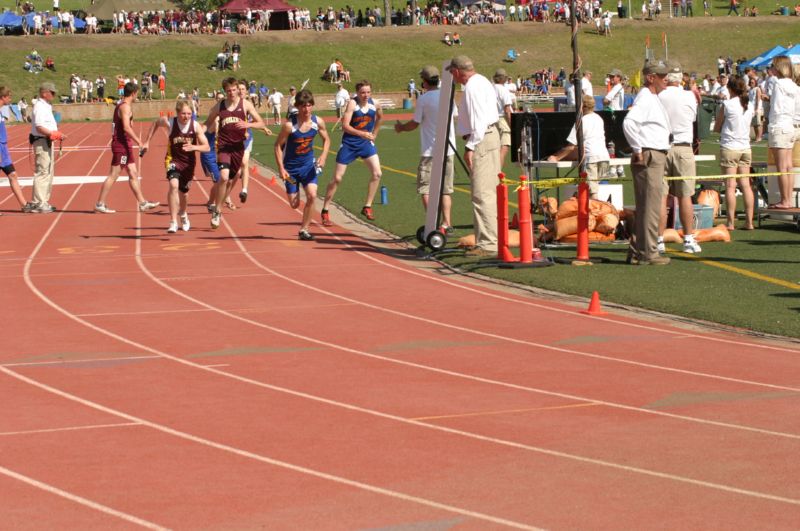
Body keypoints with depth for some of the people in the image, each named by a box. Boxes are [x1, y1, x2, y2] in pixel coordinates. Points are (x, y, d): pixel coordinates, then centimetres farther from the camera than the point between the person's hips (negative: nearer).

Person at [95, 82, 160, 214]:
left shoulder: (121, 105, 16)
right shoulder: (125, 107, -15)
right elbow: (126, 128, -25)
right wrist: (140, 143, -26)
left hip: (124, 145, 10)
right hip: (121, 145, -10)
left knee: (133, 174, 11)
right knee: (113, 175, -5)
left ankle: (143, 203, 15)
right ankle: (100, 204, -1)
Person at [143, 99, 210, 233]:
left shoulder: (195, 126, -16)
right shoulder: (170, 123, -18)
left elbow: (207, 148, -15)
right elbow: (156, 123, 6)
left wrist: (193, 147, -34)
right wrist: (147, 142, 8)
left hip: (189, 162, 2)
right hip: (173, 159, -2)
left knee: (183, 192, 17)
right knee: (174, 185, -28)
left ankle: (183, 214, 53)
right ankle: (173, 222, -23)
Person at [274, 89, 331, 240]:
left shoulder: (318, 122, -11)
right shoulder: (290, 125, -22)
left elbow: (326, 139, 7)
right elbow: (278, 145, -13)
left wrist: (323, 156, -10)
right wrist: (281, 168, -18)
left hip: (308, 165, 2)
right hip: (291, 167, -2)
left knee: (312, 195, -18)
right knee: (294, 204, 2)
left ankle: (304, 229, -4)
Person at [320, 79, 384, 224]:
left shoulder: (375, 104, -4)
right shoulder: (352, 103, -19)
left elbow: (380, 117, 20)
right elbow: (345, 125, -26)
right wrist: (362, 134, -35)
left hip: (366, 143, 4)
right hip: (349, 144, -4)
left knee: (377, 173, -11)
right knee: (337, 178, 0)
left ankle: (367, 207, 1)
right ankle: (325, 211, 11)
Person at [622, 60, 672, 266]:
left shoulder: (654, 99, 18)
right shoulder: (645, 98, -14)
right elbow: (629, 123, -28)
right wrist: (638, 150, -21)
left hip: (657, 158, 10)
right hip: (649, 158, -10)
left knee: (645, 208, 13)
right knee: (650, 208, -8)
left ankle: (636, 252, 18)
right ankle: (648, 254, -6)